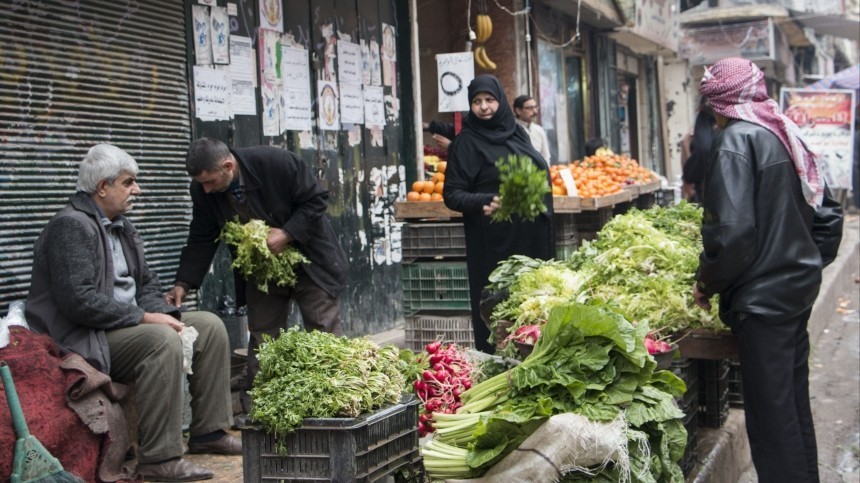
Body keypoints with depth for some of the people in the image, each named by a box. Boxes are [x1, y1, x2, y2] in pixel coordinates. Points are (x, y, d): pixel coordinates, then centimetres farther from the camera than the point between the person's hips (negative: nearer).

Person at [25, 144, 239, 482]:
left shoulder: (121, 226, 15)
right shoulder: (71, 227, -16)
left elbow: (146, 284, 19)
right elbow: (78, 301, -26)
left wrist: (164, 314, -3)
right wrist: (144, 318, -23)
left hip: (128, 325, 10)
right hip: (86, 339, -10)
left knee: (210, 325, 1)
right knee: (161, 340, -33)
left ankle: (209, 431, 5)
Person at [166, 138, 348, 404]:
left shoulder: (277, 162, -26)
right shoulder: (203, 190, -11)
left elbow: (316, 199, -18)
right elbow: (201, 240, -3)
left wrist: (287, 234, -29)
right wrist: (183, 284, -12)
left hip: (309, 261, -4)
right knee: (261, 342, 5)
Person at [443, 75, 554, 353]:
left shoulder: (516, 132, 12)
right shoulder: (466, 142, -4)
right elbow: (452, 194, -8)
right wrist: (484, 203, -26)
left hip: (532, 237, 5)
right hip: (493, 243, -5)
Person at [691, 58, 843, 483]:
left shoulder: (735, 141, -15)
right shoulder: (787, 134, 10)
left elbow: (731, 230, -23)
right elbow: (828, 215, 14)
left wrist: (707, 284, -9)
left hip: (761, 298, -9)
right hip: (799, 288, 9)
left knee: (771, 417, -1)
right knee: (794, 404, 19)